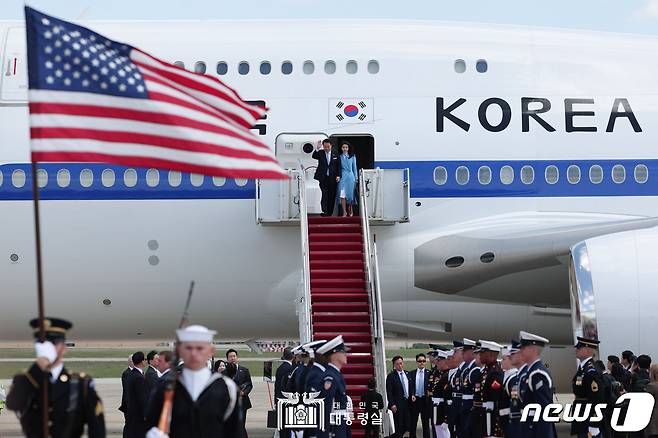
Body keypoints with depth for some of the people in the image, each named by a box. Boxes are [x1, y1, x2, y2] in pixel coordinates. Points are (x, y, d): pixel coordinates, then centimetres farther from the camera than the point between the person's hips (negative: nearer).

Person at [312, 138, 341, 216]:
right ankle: (324, 211, -17)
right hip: (323, 178, -2)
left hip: (332, 178, 2)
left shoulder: (335, 155, 7)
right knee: (324, 194, -13)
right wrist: (317, 149, -32)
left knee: (332, 196, 4)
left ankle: (329, 213, 11)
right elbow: (314, 156, -15)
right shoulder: (320, 153, 4)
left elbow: (338, 166, 8)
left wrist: (338, 176, -4)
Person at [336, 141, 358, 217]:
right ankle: (344, 212, -9)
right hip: (342, 177, -1)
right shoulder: (339, 157, 6)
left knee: (350, 194, 5)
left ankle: (350, 210, 24)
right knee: (342, 195, -12)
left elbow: (354, 168, 11)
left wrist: (356, 178, 8)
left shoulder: (352, 157, 8)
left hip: (350, 176, 1)